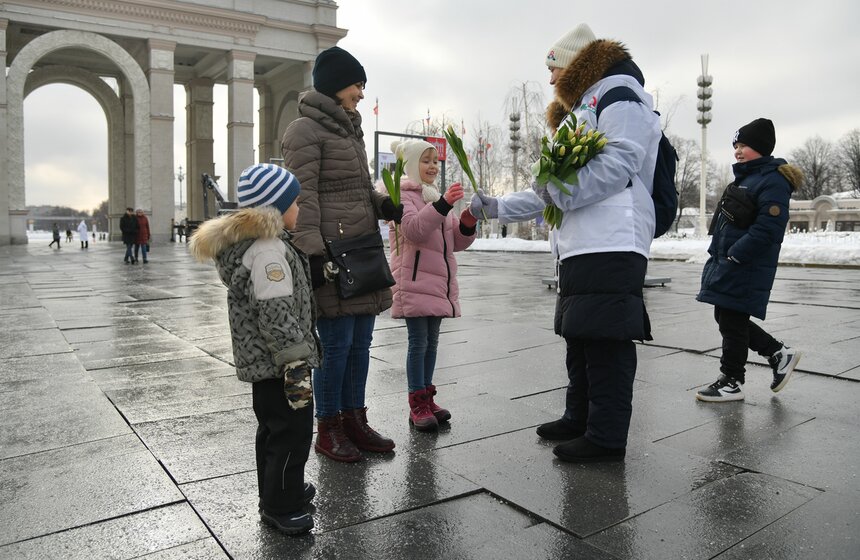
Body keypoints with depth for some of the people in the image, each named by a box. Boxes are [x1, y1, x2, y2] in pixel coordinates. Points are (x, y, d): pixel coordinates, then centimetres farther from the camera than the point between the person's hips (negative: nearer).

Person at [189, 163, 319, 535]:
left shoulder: (245, 242, 13)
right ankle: (281, 507, 14)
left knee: (273, 428, 22)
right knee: (294, 430, 1)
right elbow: (277, 316, -26)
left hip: (260, 361, 11)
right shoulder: (269, 251, -21)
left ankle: (279, 490, 39)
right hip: (278, 362, -11)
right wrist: (296, 365, -23)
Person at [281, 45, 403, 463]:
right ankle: (328, 429, 13)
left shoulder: (349, 129, 22)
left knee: (360, 341, 11)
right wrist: (312, 253, -21)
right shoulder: (305, 131, -5)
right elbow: (302, 197, -13)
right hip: (332, 255, -9)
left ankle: (355, 420, 23)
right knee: (336, 342, -3)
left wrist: (386, 205, 7)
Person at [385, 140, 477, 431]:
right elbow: (414, 229, -23)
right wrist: (443, 204, -33)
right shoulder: (402, 194, -4)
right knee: (419, 342, -6)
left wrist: (467, 224, -4)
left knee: (431, 342, 12)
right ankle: (418, 404, 2)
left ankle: (427, 397, 21)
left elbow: (456, 241, 17)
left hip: (438, 281, 8)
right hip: (414, 281, -8)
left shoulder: (436, 196, 21)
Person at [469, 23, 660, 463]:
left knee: (607, 341, -8)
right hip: (579, 246, 10)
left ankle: (607, 437, -1)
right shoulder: (579, 110, 31)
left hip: (611, 245, -10)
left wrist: (559, 189, -15)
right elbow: (556, 190, 30)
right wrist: (497, 207, 24)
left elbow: (621, 161, -17)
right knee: (580, 337, 14)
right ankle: (579, 418, 25)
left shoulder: (617, 90, 1)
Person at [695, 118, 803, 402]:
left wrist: (734, 256, -21)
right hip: (726, 263, 10)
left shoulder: (773, 181, -13)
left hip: (746, 269, -10)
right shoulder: (745, 177, 18)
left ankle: (732, 381, 13)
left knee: (732, 321, -2)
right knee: (725, 318, 15)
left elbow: (767, 229, -22)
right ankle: (780, 354, 29)